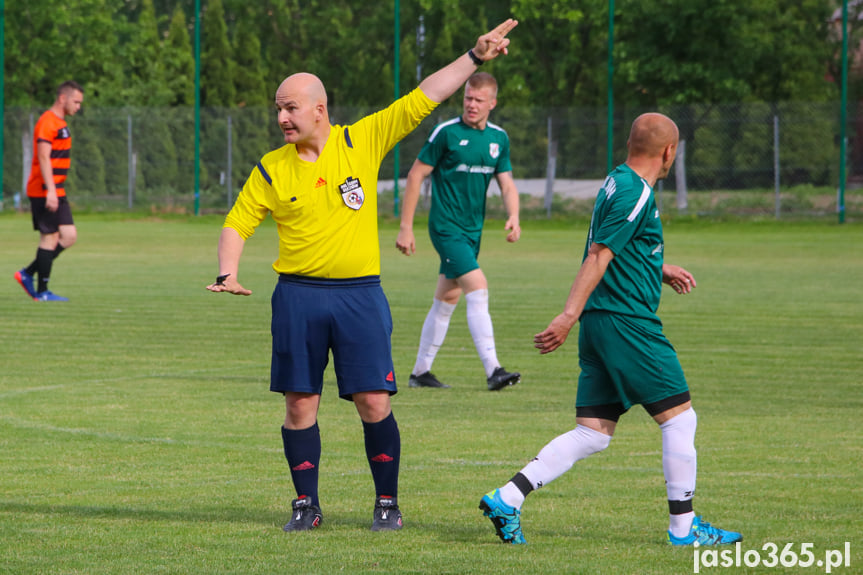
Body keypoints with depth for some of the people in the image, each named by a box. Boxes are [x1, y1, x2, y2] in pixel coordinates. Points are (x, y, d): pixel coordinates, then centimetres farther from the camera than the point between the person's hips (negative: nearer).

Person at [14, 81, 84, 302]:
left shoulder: (60, 123, 18)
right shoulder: (48, 123, -13)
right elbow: (43, 158, -21)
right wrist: (51, 191, -26)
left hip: (56, 192, 10)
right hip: (44, 191, -10)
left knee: (69, 236, 6)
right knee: (50, 238, -5)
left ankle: (27, 274, 11)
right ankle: (42, 291, 1)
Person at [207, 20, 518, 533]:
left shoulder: (364, 141, 1)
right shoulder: (271, 169, 3)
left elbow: (422, 99, 1)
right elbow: (238, 223, 9)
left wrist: (474, 58, -2)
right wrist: (228, 275, -7)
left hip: (360, 293, -1)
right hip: (298, 296, 1)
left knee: (374, 402, -4)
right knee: (300, 403, 1)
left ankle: (388, 503, 10)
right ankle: (306, 504, 13)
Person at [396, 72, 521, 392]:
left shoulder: (499, 138, 7)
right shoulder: (447, 133, -10)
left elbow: (506, 184, 10)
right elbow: (416, 175, -7)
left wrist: (513, 216, -12)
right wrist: (405, 227, -9)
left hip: (472, 230, 7)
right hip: (446, 227, -7)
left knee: (446, 300, 11)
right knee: (478, 290, -18)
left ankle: (420, 372, 20)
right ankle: (493, 371, -23)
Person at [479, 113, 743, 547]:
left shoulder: (617, 183, 17)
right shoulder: (635, 193, -13)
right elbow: (598, 257, -20)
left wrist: (660, 271, 31)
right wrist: (569, 316, -24)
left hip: (599, 325, 10)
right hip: (628, 323, -10)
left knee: (592, 434, 6)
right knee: (679, 417, 1)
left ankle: (506, 499, -2)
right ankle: (683, 527, 6)